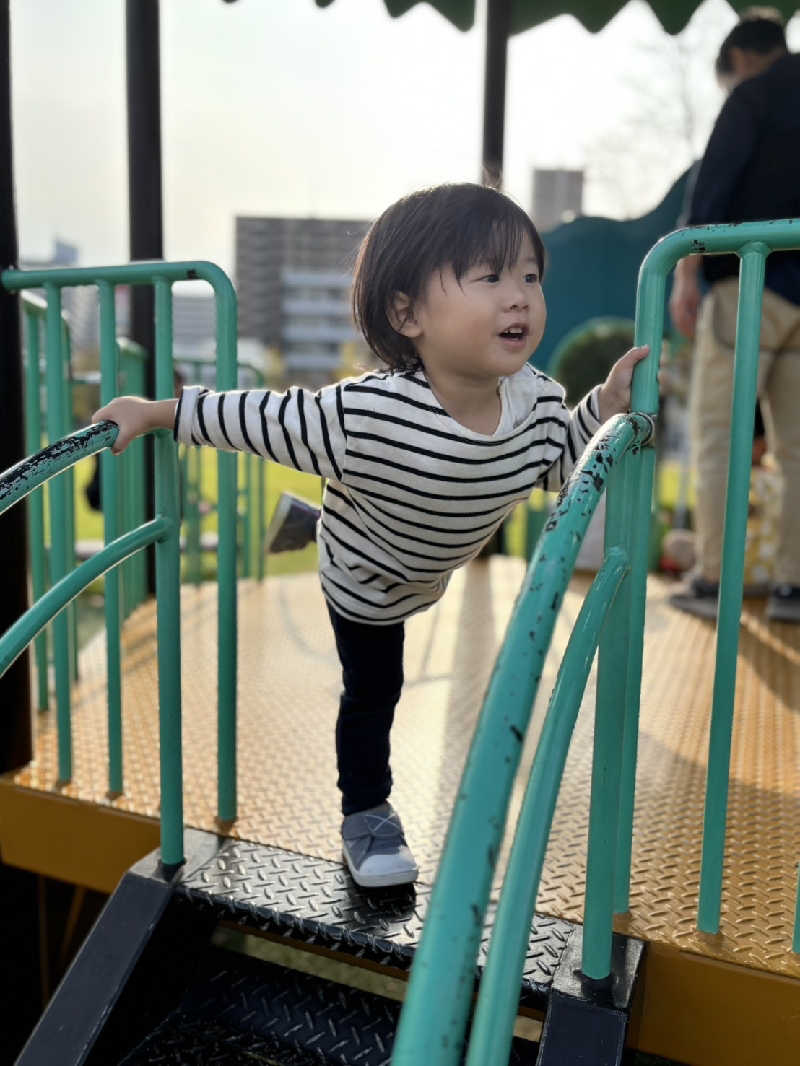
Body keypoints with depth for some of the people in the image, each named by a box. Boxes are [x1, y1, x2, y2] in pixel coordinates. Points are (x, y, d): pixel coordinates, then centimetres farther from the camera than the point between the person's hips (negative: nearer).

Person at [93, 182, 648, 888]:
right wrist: (158, 413, -27)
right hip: (362, 580, -4)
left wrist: (606, 403, -19)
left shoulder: (539, 399, -27)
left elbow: (562, 460, -5)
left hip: (429, 574, 5)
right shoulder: (367, 415, -45)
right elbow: (270, 419, -31)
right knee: (372, 692, 11)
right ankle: (366, 817, 35)